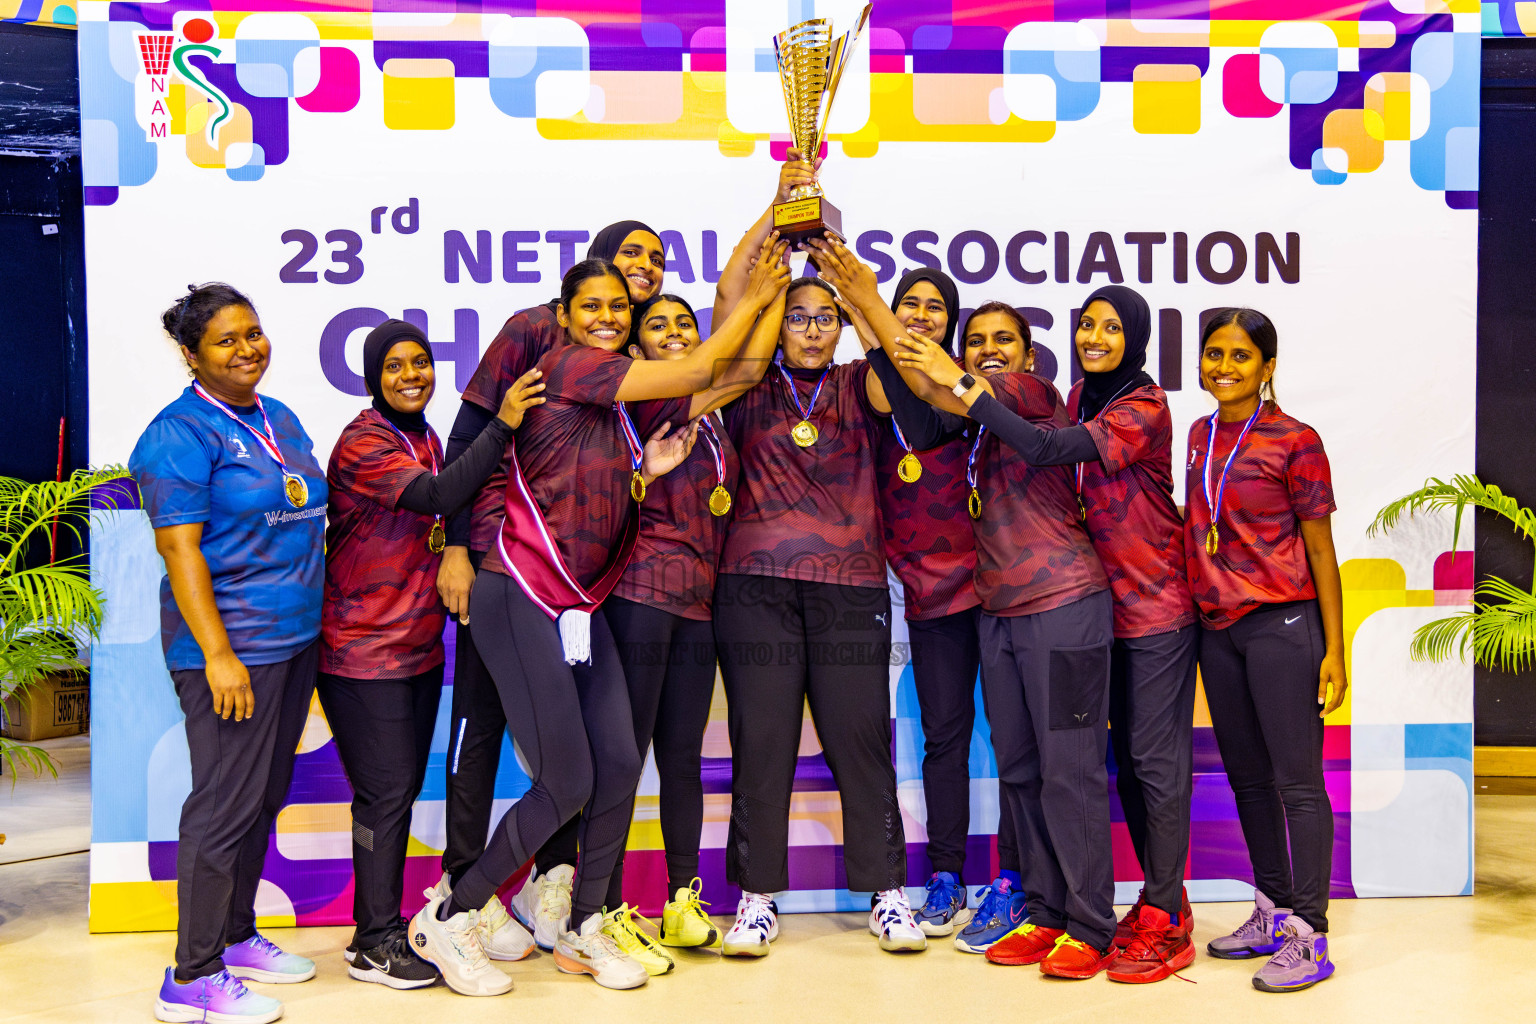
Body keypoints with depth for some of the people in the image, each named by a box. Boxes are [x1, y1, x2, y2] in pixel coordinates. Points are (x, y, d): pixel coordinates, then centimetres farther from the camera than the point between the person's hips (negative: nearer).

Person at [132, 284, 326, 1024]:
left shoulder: (280, 420, 14)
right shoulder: (182, 432, -11)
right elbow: (179, 548, -16)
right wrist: (218, 653, -20)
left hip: (294, 639, 8)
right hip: (232, 644, -8)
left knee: (263, 799, 15)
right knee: (226, 805, -4)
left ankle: (236, 936, 30)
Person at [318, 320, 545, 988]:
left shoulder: (424, 438, 13)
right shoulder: (363, 443, -14)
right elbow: (436, 497, -29)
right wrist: (502, 425, -30)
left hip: (420, 645, 8)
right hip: (364, 651, -8)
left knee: (404, 788, 13)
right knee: (385, 793, -4)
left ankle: (379, 923, 25)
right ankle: (375, 943, 9)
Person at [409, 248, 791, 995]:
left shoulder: (628, 405, 14)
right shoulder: (565, 364, -8)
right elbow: (697, 373, -10)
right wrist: (754, 299, -1)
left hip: (579, 605, 8)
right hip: (521, 597, -7)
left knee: (619, 765, 4)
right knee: (568, 784, -5)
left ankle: (583, 930, 22)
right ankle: (446, 918, 12)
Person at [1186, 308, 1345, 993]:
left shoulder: (1294, 441, -6)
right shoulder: (1200, 435, 11)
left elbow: (1321, 549, -6)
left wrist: (1334, 649, -9)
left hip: (1282, 625, -6)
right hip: (1217, 626, 7)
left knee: (1296, 781, -2)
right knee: (1246, 777, 14)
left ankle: (1308, 935, 5)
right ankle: (1272, 912, 27)